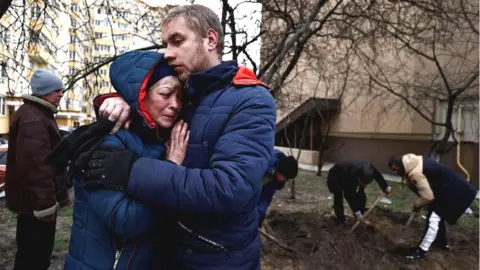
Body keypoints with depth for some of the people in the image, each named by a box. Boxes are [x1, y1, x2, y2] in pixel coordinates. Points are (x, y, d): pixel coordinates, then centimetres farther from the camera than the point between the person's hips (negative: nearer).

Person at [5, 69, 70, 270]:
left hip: (36, 199, 11)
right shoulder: (33, 118, -20)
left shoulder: (40, 114, 16)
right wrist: (45, 204, -26)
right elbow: (36, 164, -29)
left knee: (37, 251, 22)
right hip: (36, 202, -11)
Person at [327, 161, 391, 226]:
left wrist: (386, 188, 12)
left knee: (361, 196, -4)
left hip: (353, 179, 6)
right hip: (336, 177, -6)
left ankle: (360, 218, 12)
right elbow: (349, 196, -40)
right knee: (338, 196, -23)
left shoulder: (370, 169, -30)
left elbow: (378, 176, -3)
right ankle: (340, 219, -7)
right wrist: (356, 212, -37)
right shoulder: (350, 174, -48)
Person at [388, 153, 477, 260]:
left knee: (433, 217, -9)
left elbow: (427, 196, -25)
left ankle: (421, 250, -3)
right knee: (437, 215, 23)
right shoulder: (414, 162, -1)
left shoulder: (415, 172, -30)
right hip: (449, 187, 10)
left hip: (451, 192, -10)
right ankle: (442, 242, 40)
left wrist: (417, 205, -7)